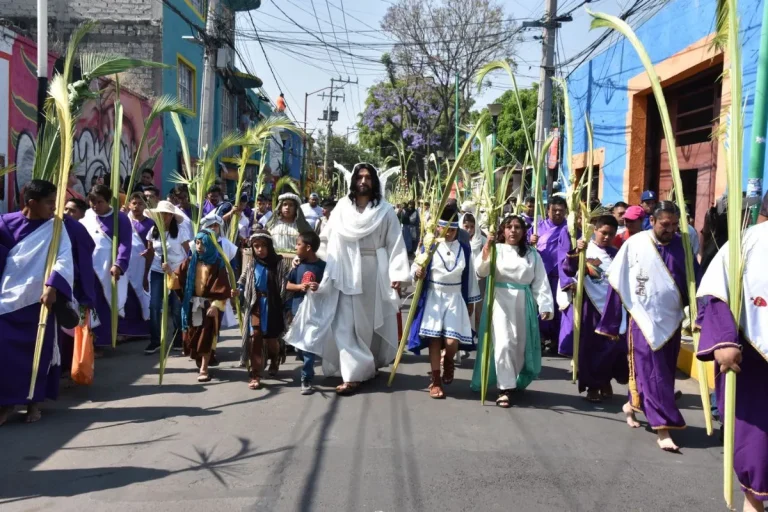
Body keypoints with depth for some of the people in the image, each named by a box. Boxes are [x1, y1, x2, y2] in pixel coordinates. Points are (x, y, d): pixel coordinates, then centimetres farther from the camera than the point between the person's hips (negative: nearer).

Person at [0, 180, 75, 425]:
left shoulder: (56, 226, 0)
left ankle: (34, 401, 21)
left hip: (40, 299, 0)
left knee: (39, 352, 6)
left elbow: (64, 259, -9)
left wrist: (52, 287, -22)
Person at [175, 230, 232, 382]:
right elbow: (179, 278, 0)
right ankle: (199, 361, 35)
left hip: (210, 303, -4)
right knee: (193, 335, 12)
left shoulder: (217, 263, -7)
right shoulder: (190, 261, 4)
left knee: (206, 337, -3)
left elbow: (222, 286, -10)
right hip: (193, 303, 4)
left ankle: (204, 368, 3)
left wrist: (216, 305, -17)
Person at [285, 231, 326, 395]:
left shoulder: (322, 266, -8)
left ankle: (306, 379, 3)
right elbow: (288, 285, 7)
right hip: (298, 309, 4)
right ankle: (307, 373, 36)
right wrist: (299, 286, -13)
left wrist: (320, 287, -23)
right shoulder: (298, 266, 3)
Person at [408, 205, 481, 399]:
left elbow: (470, 276, 8)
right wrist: (417, 273, -26)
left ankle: (448, 362, 30)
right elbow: (414, 268, -1)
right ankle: (436, 381, 13)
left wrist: (471, 301, 10)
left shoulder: (465, 249, 3)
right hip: (434, 298, -1)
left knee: (452, 342, -6)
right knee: (434, 340, 0)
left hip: (455, 299, 1)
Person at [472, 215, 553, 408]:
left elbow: (541, 283, 6)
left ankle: (514, 382, 30)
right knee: (503, 344, -12)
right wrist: (486, 251, -30)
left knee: (521, 346, 8)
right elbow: (481, 272, -14)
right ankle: (505, 389, -4)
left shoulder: (532, 255, 11)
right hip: (500, 301, -3)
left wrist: (545, 306, -6)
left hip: (523, 303, 3)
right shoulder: (496, 250, 2)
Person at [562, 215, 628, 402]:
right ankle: (592, 385, 13)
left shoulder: (617, 254, 9)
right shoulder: (585, 249, -4)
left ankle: (606, 382, 23)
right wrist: (576, 253, -34)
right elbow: (568, 270, -18)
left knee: (613, 345, 5)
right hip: (591, 305, -3)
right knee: (590, 345, 2)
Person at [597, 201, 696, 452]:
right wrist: (611, 324, -3)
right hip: (644, 319, -4)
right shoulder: (634, 244, -8)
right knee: (652, 373, -4)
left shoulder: (681, 246, 0)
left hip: (671, 319, 4)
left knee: (665, 372, 14)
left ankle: (633, 404, 36)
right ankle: (662, 428, 2)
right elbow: (617, 283, -4)